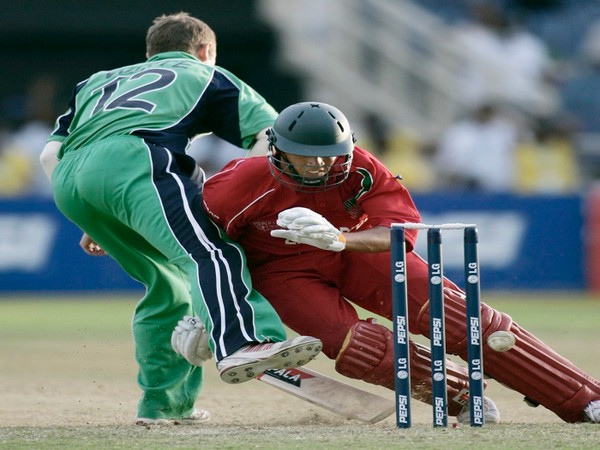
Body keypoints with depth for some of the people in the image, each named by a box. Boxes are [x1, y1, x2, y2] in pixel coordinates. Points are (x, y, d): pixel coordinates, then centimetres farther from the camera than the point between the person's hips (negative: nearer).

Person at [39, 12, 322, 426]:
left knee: (167, 283, 19)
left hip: (67, 182, 6)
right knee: (208, 249, -23)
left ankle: (163, 403, 18)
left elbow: (51, 154, 30)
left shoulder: (99, 82, 40)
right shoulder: (206, 75, 29)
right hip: (133, 158, -6)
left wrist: (95, 224, 35)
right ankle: (243, 344, -49)